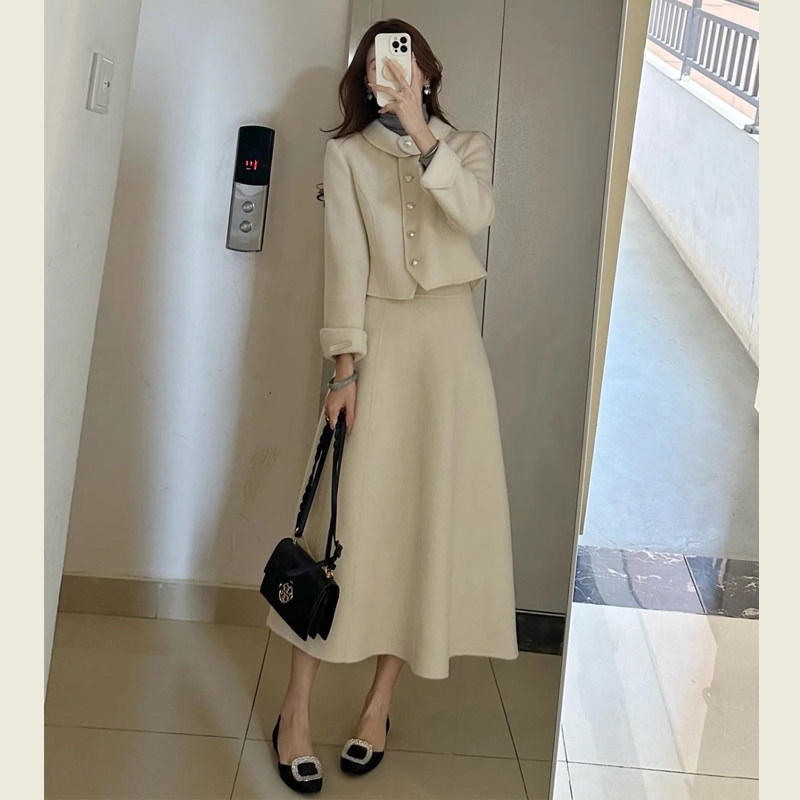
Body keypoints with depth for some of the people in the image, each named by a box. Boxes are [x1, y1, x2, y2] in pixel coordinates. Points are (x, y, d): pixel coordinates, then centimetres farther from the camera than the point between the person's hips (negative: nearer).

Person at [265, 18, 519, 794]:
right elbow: (345, 256, -3)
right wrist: (344, 363, -11)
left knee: (432, 517, 0)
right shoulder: (345, 154, 8)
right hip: (376, 338, -2)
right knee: (348, 517, -6)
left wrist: (420, 130, -15)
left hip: (448, 339, 2)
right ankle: (296, 708, 4)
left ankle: (379, 704, 12)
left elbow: (475, 214, -9)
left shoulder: (467, 145, 13)